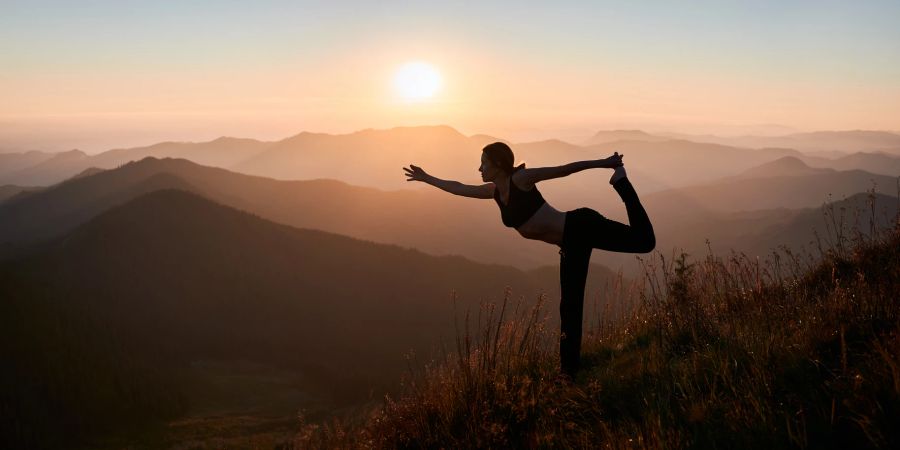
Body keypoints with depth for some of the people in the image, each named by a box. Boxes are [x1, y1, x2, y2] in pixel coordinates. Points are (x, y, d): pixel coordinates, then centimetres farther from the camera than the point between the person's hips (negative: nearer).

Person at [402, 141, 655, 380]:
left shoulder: (520, 178, -11)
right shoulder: (495, 191, 11)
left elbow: (566, 169, -10)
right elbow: (459, 188, 24)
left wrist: (605, 164, -10)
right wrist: (427, 179, 32)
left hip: (581, 226, -7)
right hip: (571, 245, 7)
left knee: (644, 241, -15)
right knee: (570, 307, 8)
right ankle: (569, 369, 15)